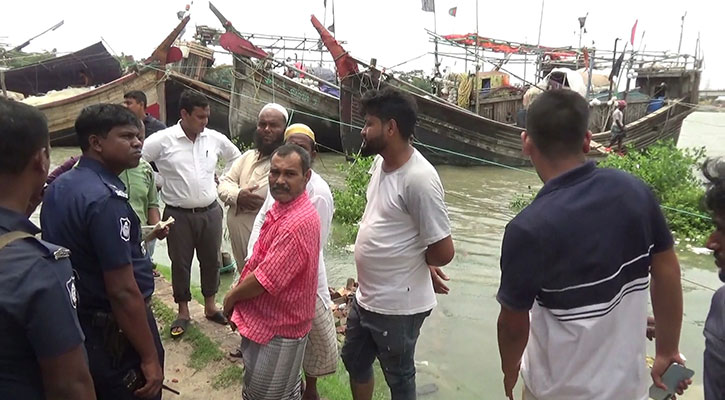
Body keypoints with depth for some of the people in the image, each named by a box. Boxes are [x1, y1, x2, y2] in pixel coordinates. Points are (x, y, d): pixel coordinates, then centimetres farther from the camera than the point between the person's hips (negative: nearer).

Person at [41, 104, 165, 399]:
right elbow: (123, 291, -26)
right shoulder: (105, 199, -25)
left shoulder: (58, 187, 4)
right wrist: (150, 357, -21)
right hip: (114, 334, -9)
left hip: (76, 326, 9)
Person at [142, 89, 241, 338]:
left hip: (210, 212, 3)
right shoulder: (163, 140, -11)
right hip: (178, 215, -3)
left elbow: (236, 158, 17)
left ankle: (210, 306, 34)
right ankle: (183, 312, 26)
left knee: (211, 261, 14)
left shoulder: (215, 139, 0)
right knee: (180, 263, 10)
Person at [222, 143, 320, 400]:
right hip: (266, 317, 10)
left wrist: (231, 297, -10)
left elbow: (265, 279, -28)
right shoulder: (281, 204, 3)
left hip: (279, 326, -10)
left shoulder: (298, 223, -31)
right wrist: (238, 294, 7)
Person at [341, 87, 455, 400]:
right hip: (365, 298, 9)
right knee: (354, 361, 26)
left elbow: (443, 251, -24)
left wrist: (415, 262, -3)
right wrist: (411, 259, 3)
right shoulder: (380, 163, 1)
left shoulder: (419, 178, -26)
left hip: (397, 306, -8)